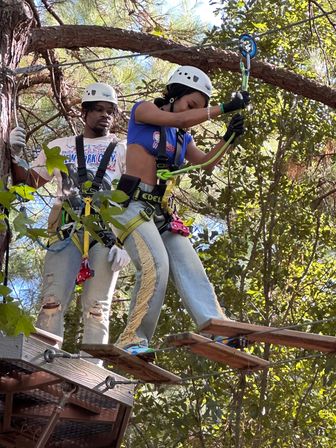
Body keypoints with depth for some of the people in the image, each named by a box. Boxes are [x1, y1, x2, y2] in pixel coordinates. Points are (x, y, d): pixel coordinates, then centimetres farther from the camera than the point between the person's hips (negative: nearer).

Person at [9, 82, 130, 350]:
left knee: (97, 307, -9)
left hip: (107, 231, -1)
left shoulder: (124, 151, 17)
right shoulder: (60, 147, 24)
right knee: (53, 301, -15)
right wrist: (15, 156, 5)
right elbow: (29, 183, 24)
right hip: (67, 230, 1)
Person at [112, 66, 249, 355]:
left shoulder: (183, 138, 23)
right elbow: (181, 119, -13)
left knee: (189, 266, -10)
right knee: (156, 265, -25)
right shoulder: (143, 110, 4)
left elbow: (206, 163, 6)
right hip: (133, 204, -7)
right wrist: (224, 108, -14)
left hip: (163, 212, 7)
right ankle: (133, 340, -21)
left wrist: (228, 138, -9)